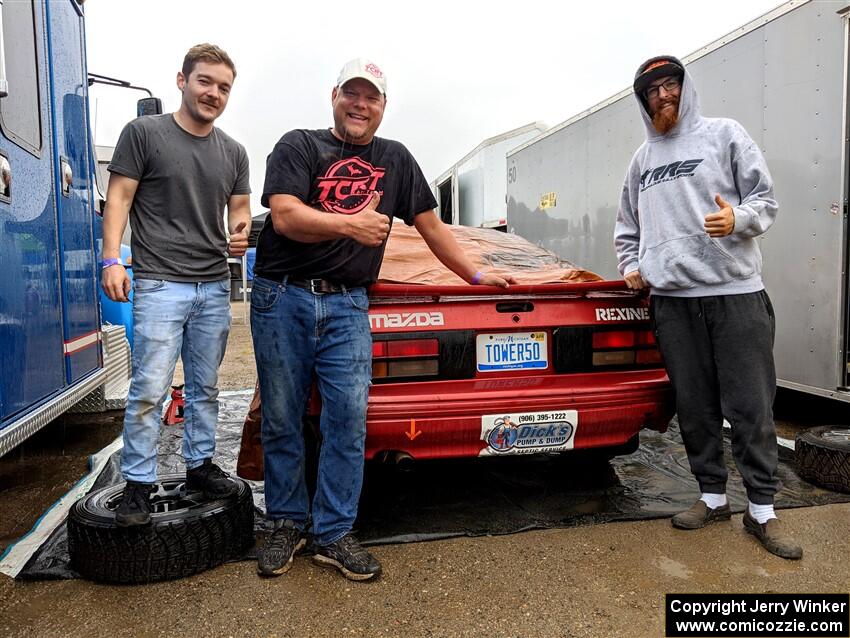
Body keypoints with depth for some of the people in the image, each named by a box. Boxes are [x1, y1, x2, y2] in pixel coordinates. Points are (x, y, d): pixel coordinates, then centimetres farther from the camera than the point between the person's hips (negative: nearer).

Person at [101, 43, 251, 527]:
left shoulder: (233, 152, 13)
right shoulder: (144, 133, 0)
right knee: (150, 389, -6)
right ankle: (138, 484, 6)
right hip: (160, 283, -4)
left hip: (215, 287, 5)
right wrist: (112, 259, -12)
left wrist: (241, 233, -6)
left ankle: (200, 465, 25)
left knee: (205, 387, 12)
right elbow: (119, 198, -2)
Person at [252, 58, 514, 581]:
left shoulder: (396, 160, 18)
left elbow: (431, 225, 21)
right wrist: (349, 225, -25)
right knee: (282, 419, 5)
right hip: (282, 298, -1)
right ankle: (288, 524, 21)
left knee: (350, 418, -6)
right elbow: (285, 216, -11)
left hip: (347, 306, 2)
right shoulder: (299, 146, 5)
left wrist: (475, 275, 21)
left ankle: (333, 534, 8)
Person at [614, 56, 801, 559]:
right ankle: (713, 497, 22)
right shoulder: (643, 158, 18)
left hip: (736, 291, -3)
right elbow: (627, 224, 26)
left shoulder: (724, 134, 6)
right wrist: (631, 265, 11)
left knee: (751, 407, -1)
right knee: (694, 407, 8)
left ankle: (763, 511, 12)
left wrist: (738, 218, -19)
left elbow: (766, 199, 2)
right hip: (671, 297, 4)